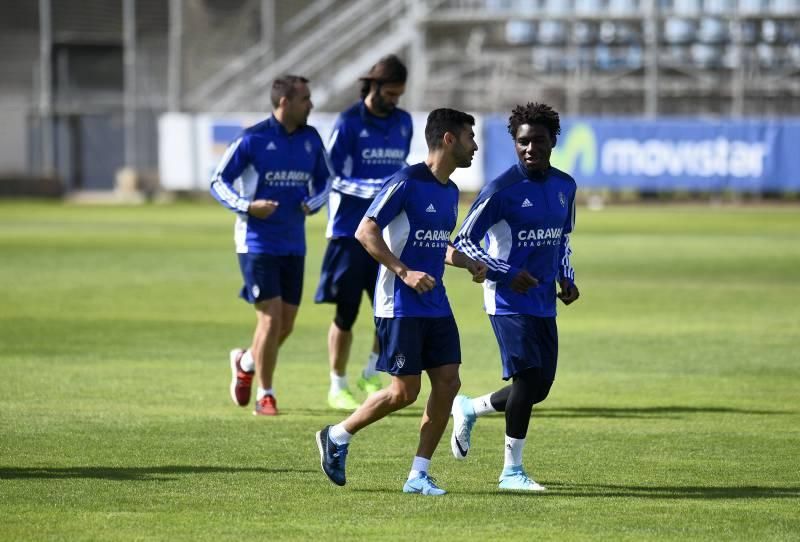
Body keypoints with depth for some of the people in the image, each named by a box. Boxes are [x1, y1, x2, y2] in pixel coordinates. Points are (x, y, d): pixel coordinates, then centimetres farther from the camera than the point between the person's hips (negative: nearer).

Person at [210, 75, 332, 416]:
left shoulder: (311, 139, 5)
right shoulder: (252, 139, -10)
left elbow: (324, 179, 19)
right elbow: (218, 182, -5)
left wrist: (313, 204, -2)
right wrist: (247, 206, -21)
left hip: (294, 244, 6)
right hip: (257, 243, -6)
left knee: (285, 324, 7)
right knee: (271, 315, -12)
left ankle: (245, 362, 36)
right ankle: (265, 395, 2)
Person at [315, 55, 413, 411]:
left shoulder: (403, 123, 9)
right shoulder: (348, 124, -7)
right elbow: (333, 178, -11)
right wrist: (374, 189, -22)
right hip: (350, 231, -5)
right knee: (346, 313, 1)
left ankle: (370, 377, 13)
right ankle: (338, 388, 13)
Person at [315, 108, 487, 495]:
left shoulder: (450, 192, 14)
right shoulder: (407, 182, -13)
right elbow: (365, 232, -15)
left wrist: (468, 263, 9)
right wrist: (404, 273, -22)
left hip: (436, 305, 8)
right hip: (400, 306, -8)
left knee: (448, 383, -1)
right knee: (404, 391, -6)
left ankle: (418, 475, 5)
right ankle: (337, 436, 15)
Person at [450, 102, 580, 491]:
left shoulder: (565, 187, 8)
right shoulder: (501, 190, -13)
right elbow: (463, 242, -10)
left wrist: (566, 278, 8)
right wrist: (507, 273, -18)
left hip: (544, 303, 7)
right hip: (509, 301, -7)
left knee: (539, 388, 7)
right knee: (528, 377, -15)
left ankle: (469, 409, 34)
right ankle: (512, 470, -4)